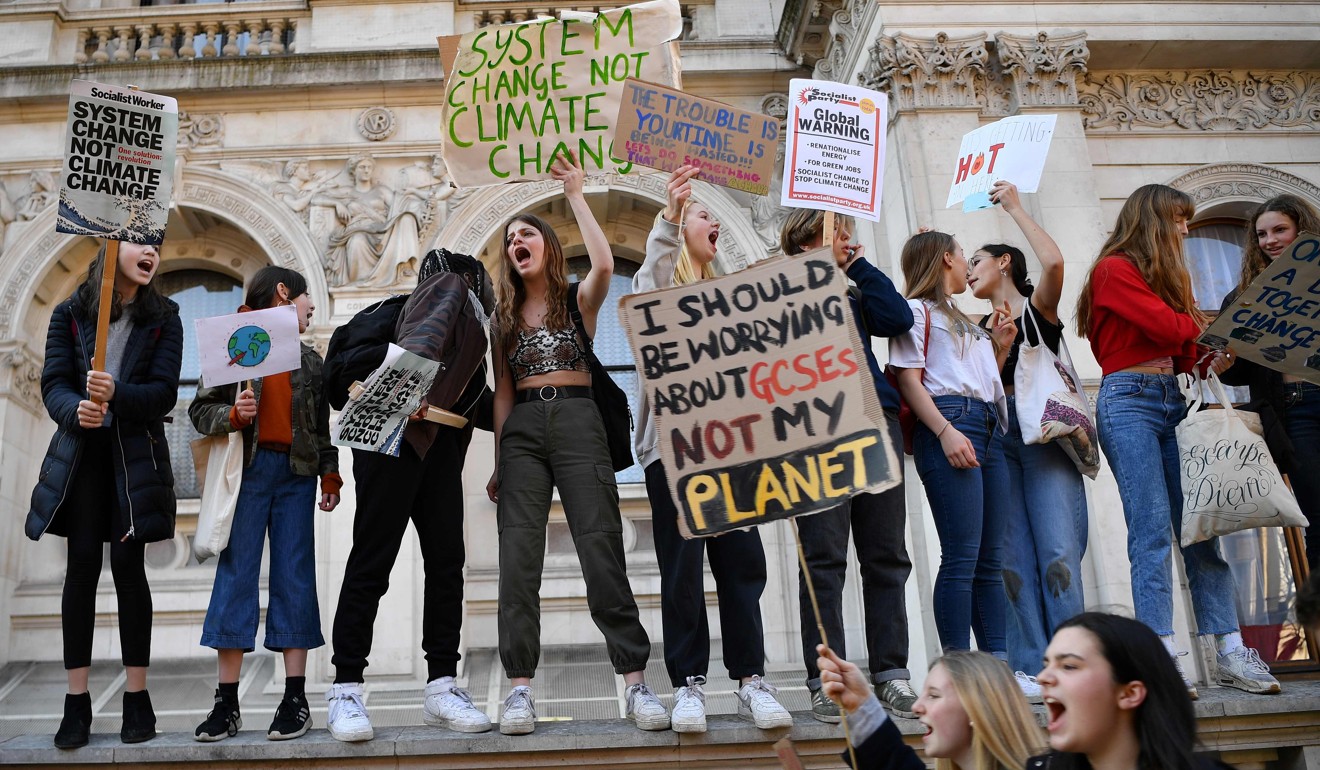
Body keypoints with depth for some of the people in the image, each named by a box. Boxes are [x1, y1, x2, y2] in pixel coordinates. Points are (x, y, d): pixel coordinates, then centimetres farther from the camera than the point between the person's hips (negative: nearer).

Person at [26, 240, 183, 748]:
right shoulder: (69, 314, 5)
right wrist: (75, 410, -25)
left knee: (128, 565, -3)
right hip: (81, 451, 1)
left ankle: (136, 697, 4)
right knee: (82, 565, -1)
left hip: (136, 453, -1)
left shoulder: (164, 318, 3)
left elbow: (164, 392, -6)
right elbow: (54, 383, -4)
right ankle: (77, 701, 4)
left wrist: (117, 395, -25)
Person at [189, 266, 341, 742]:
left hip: (297, 473, 3)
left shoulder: (309, 360, 17)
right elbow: (201, 409, 4)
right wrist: (233, 415, -15)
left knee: (294, 577, 0)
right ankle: (227, 703, 0)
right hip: (249, 469, -3)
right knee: (236, 574, -4)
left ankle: (295, 698, 2)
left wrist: (330, 472, 10)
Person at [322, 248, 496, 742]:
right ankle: (346, 691, 0)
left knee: (447, 560, 1)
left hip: (439, 443, 7)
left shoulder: (466, 329, 23)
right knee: (371, 561, -6)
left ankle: (442, 687, 4)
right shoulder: (396, 311, 3)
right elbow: (344, 366, -10)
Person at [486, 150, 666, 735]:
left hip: (576, 421, -3)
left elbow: (604, 263, -13)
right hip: (521, 431, 3)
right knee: (518, 560, -6)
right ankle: (520, 688, -6)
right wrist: (498, 465, 10)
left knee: (601, 550, -10)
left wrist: (575, 195, -4)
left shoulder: (578, 300, 10)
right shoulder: (504, 318, 19)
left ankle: (635, 682, -8)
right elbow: (502, 392, 17)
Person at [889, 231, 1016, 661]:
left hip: (990, 430, 9)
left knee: (991, 558, 5)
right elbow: (908, 380, -8)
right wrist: (945, 431, -19)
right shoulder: (917, 310, 4)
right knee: (962, 556, -13)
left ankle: (999, 662, 6)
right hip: (949, 422, -9)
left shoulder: (963, 322, 30)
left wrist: (1000, 347, 17)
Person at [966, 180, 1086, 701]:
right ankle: (1030, 668, -6)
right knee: (1013, 554, -4)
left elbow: (1053, 261, -14)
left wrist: (1014, 207, -3)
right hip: (995, 436, 4)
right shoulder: (979, 327, 22)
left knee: (1057, 548, -13)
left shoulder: (1038, 307, 8)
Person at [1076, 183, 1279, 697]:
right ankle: (1164, 659, -13)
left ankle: (1230, 654, -1)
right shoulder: (1114, 269, 0)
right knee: (1152, 533, -13)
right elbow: (1167, 326, -11)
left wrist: (1213, 354, 1)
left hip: (1173, 402, 8)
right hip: (1130, 402, -8)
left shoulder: (1163, 277, 25)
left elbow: (1182, 352, 19)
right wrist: (1207, 323, 8)